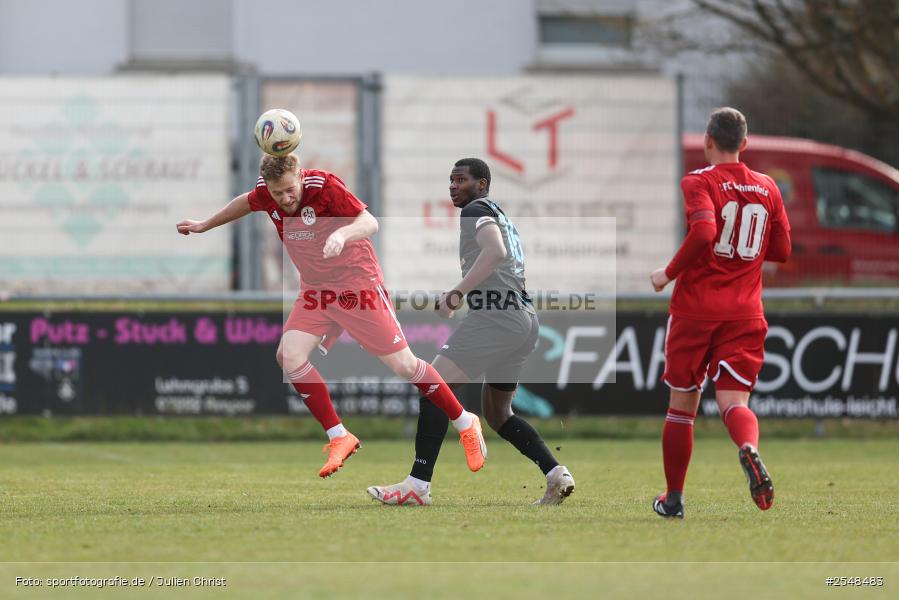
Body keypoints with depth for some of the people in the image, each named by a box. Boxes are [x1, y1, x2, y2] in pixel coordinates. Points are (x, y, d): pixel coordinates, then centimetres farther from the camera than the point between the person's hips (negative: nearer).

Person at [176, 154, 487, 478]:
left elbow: (370, 222, -31)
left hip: (358, 285, -6)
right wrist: (206, 225, 28)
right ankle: (339, 438, -4)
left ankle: (466, 424, 14)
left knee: (403, 364, -5)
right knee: (289, 356, -15)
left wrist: (342, 234, -50)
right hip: (315, 290, 6)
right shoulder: (265, 194, -7)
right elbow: (246, 203, 17)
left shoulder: (324, 186, -24)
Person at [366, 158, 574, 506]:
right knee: (497, 413, 18)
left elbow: (495, 251, -22)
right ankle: (557, 475, 5)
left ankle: (418, 485, -16)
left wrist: (456, 294, -22)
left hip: (496, 317, -10)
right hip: (525, 320, 10)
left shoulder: (477, 210, -3)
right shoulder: (501, 216, 27)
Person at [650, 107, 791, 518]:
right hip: (745, 314, 3)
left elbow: (703, 234, -22)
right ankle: (750, 449, -39)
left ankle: (673, 498, 19)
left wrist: (668, 274, -10)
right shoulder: (767, 188, 9)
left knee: (682, 404, 11)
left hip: (696, 310, -3)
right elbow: (782, 251, 14)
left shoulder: (699, 182, -6)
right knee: (734, 400, -4)